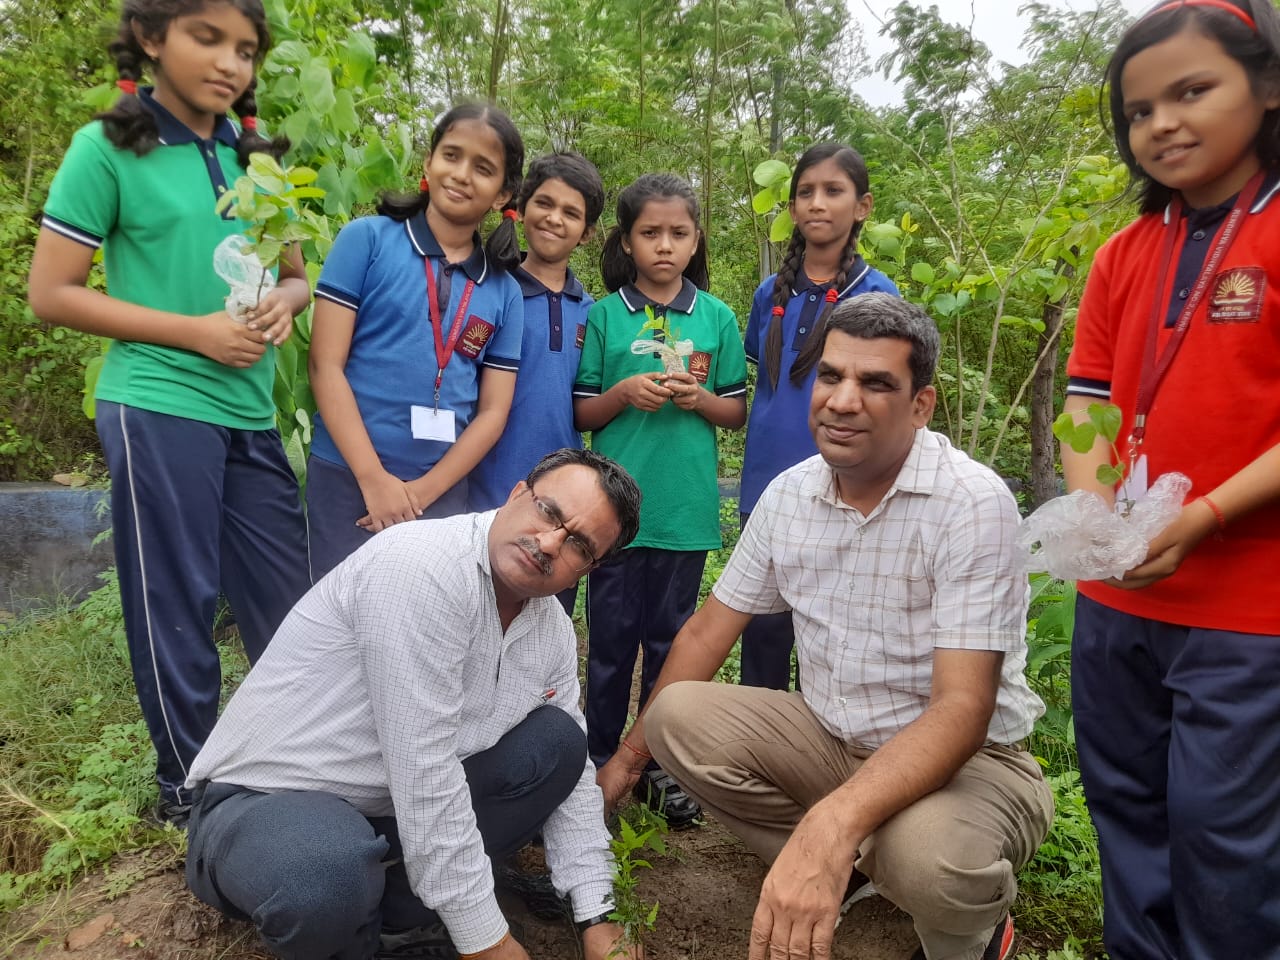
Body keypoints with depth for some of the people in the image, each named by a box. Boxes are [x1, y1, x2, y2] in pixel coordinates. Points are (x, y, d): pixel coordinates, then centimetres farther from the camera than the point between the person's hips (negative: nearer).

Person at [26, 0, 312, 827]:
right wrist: (196, 331, -14)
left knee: (289, 601, 11)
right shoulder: (109, 147, -4)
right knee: (177, 607, 4)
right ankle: (188, 787, 23)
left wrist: (284, 301, -5)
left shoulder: (255, 157, 11)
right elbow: (52, 293, -6)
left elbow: (296, 273, 19)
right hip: (158, 409, -5)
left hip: (251, 414, 5)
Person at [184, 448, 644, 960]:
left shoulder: (555, 631, -1)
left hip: (394, 805, 7)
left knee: (557, 743, -3)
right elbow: (423, 773, -28)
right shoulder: (425, 567, -28)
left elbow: (571, 770, 8)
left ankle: (398, 913, -2)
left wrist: (597, 919, 2)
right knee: (329, 880, -38)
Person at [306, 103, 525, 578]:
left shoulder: (504, 292, 6)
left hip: (444, 494, 2)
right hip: (347, 477, -2)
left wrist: (422, 492, -8)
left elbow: (493, 410, 3)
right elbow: (325, 364, -6)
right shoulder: (368, 239, -1)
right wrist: (375, 479, -12)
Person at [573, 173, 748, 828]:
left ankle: (659, 767, 27)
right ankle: (600, 762, 24)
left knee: (671, 639, 12)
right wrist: (623, 393, -14)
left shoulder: (717, 317, 5)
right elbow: (581, 413, 4)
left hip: (686, 506, 1)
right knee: (611, 639, 7)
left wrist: (698, 398, -11)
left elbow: (737, 411, 9)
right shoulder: (603, 316, 2)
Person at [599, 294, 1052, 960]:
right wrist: (627, 758, 6)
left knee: (930, 854, -36)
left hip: (966, 757, -5)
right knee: (677, 717, -12)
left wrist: (832, 824, -44)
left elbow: (961, 708, -29)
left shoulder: (973, 505, -22)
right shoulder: (788, 494, -4)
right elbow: (706, 632, 4)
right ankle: (850, 870, 5)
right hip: (828, 738, 5)